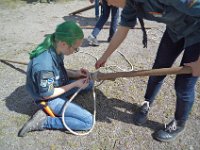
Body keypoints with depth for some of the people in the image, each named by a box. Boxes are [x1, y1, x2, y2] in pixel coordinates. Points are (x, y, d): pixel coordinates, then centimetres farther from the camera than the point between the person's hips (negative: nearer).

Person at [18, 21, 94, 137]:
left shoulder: (55, 49, -12)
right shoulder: (44, 65, -37)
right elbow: (47, 95, -24)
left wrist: (76, 73, -10)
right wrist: (75, 84, -21)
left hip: (57, 86, 8)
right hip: (50, 99, -8)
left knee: (89, 84, 14)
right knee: (88, 121, -13)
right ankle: (43, 121, -7)